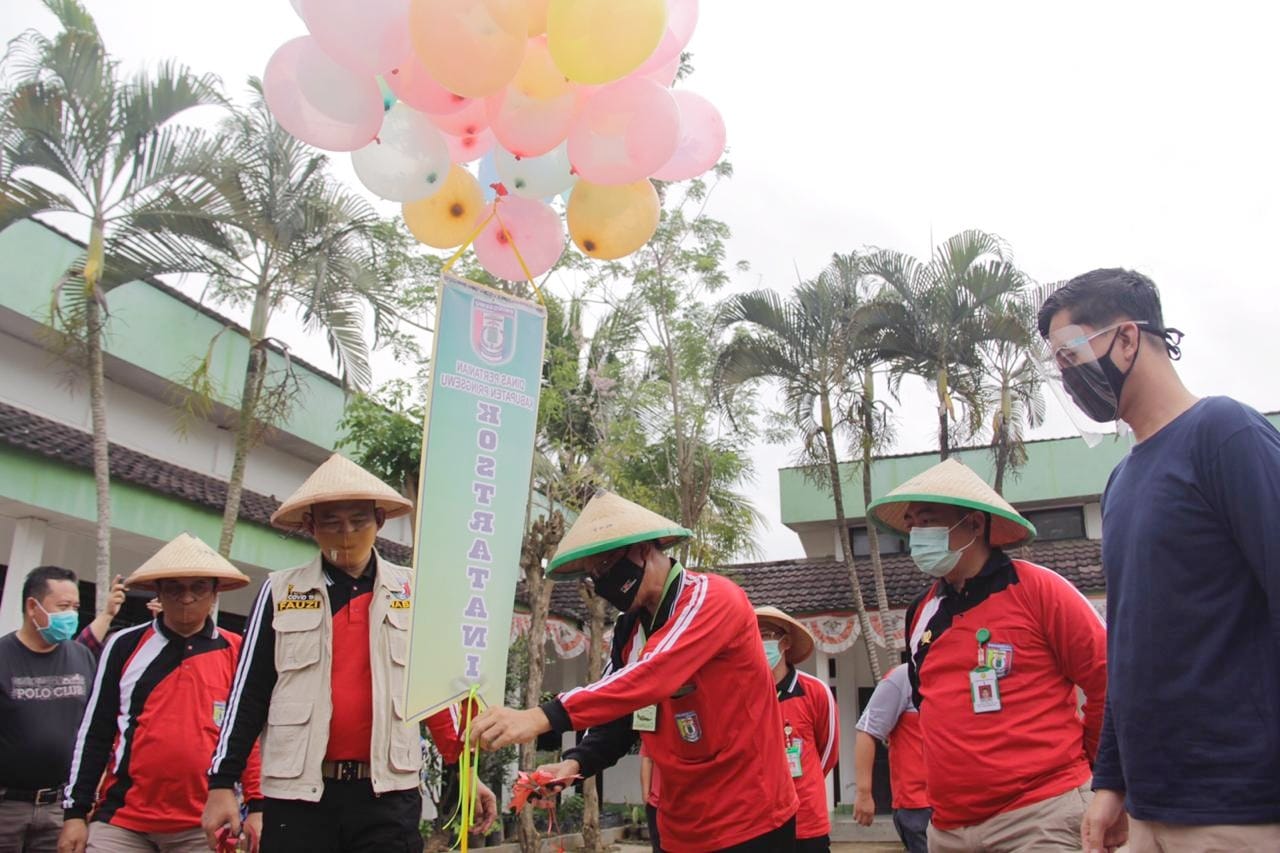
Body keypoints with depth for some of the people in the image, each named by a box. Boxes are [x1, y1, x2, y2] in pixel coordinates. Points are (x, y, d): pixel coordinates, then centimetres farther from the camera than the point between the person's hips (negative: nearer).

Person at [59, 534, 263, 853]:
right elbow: (93, 733, 8)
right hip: (121, 820, 1)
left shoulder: (237, 653, 1)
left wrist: (256, 807, -2)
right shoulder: (125, 645, 5)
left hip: (203, 826, -1)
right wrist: (75, 811, 5)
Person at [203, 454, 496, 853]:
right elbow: (248, 692, 6)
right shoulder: (281, 592, 5)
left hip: (388, 792, 0)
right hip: (298, 793, 1)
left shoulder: (412, 592, 5)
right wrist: (222, 782, 1)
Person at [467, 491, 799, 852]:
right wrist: (576, 762, -14)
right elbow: (618, 712, 7)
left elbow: (652, 674, -32)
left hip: (750, 822, -7)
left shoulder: (713, 598, -17)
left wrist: (544, 716, -39)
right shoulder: (629, 628, 7)